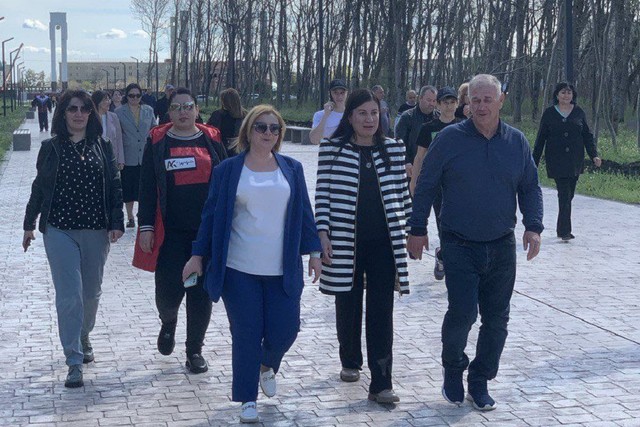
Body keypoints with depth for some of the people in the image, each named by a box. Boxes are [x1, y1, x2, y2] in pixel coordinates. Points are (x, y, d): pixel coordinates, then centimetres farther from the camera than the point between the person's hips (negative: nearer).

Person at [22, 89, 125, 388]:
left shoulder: (102, 147, 4)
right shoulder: (51, 148, 2)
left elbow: (114, 187, 2)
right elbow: (39, 187, 9)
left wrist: (116, 223, -6)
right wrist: (29, 224, 12)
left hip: (96, 230, 2)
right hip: (60, 230, -2)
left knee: (91, 292, 13)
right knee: (69, 295, -8)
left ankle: (83, 339, 39)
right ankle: (74, 362, -6)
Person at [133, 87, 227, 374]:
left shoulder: (212, 140, 6)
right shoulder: (157, 141, 3)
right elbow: (147, 187, 2)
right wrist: (145, 226, -4)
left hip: (207, 229, 1)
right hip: (170, 232, -1)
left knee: (201, 292, 5)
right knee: (168, 291, -4)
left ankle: (195, 350, 19)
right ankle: (168, 323, 32)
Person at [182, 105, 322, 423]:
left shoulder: (292, 169, 7)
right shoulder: (228, 170, 1)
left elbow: (304, 212, 10)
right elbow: (212, 214, 4)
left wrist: (313, 251, 6)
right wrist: (198, 255, 3)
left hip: (283, 269, 2)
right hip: (239, 269, -2)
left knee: (285, 330, 1)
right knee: (246, 335, 1)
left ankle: (267, 366, 36)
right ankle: (247, 400, 17)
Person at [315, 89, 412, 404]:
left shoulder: (394, 150, 5)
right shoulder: (332, 150, -1)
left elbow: (402, 193, 11)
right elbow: (323, 193, -1)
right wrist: (323, 232, -7)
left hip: (383, 243, 1)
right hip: (345, 242, -1)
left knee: (381, 312, -2)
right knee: (348, 306, 13)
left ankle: (381, 383, 1)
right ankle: (350, 362, 37)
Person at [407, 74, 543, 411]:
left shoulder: (517, 142, 4)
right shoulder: (450, 138, -5)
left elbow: (530, 188, 14)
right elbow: (425, 186, 1)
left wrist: (533, 227, 1)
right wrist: (417, 230, 0)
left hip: (502, 247, 3)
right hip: (460, 246, -3)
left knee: (496, 319, 6)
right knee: (462, 313, -11)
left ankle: (479, 382, 22)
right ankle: (453, 371, 16)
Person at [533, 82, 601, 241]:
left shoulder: (579, 113, 7)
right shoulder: (549, 113, 1)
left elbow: (587, 136, 9)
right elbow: (541, 138, 5)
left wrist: (594, 155, -4)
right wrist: (534, 162, 4)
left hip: (575, 161, 3)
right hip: (556, 161, -3)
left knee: (569, 194, 8)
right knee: (564, 194, -12)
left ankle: (562, 229, 21)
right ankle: (565, 231, -12)